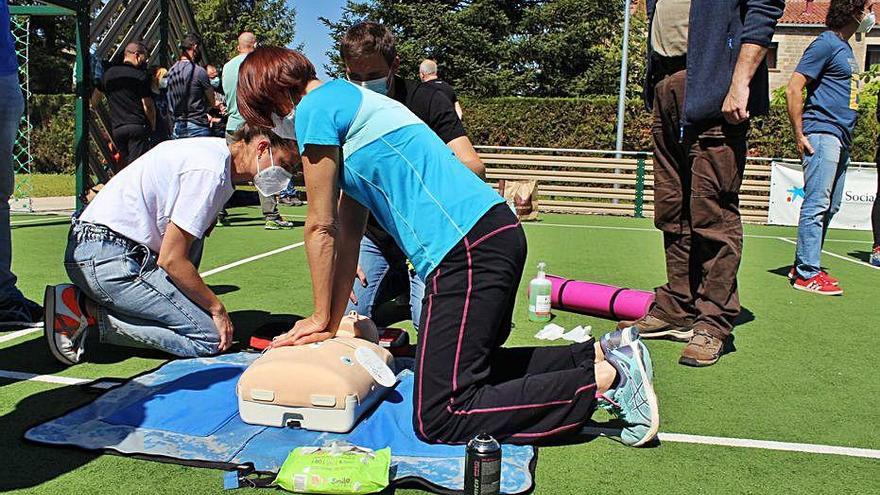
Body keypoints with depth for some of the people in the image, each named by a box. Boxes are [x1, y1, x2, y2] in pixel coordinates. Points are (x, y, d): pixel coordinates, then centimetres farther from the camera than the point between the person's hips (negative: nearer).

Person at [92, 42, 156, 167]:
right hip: (137, 126, -6)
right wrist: (153, 125, 6)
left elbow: (95, 97, 29)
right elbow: (148, 105, -7)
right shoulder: (140, 75, -4)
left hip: (116, 128, 6)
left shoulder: (108, 73, 15)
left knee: (125, 166, 12)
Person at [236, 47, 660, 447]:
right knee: (468, 364, 25)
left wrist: (322, 320, 12)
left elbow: (320, 228, 0)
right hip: (496, 233, 11)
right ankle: (603, 355, 21)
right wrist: (333, 321, 23)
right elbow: (347, 236, 23)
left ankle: (605, 378, -6)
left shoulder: (315, 108, -3)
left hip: (469, 246, -10)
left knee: (438, 420, -9)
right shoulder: (349, 102, 26)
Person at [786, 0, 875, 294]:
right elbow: (794, 88, -15)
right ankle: (806, 274, -7)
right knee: (817, 204, -10)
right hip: (822, 135, -10)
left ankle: (803, 265, 17)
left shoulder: (845, 48, 21)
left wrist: (846, 137, 16)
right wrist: (799, 135, -17)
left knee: (830, 206, 11)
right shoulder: (826, 43, -7)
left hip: (840, 140, 10)